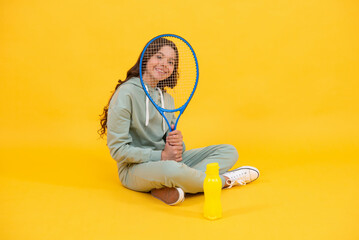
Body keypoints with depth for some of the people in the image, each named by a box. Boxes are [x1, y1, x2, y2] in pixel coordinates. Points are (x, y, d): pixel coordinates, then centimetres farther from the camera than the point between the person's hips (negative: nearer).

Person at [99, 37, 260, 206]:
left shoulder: (167, 98, 11)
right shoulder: (126, 93, -12)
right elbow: (118, 149, -16)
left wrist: (177, 143, -10)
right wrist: (162, 156, -18)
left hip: (167, 161, 8)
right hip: (134, 168, -8)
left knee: (229, 151, -1)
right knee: (171, 169, -43)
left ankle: (166, 189, -25)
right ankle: (225, 180, -11)